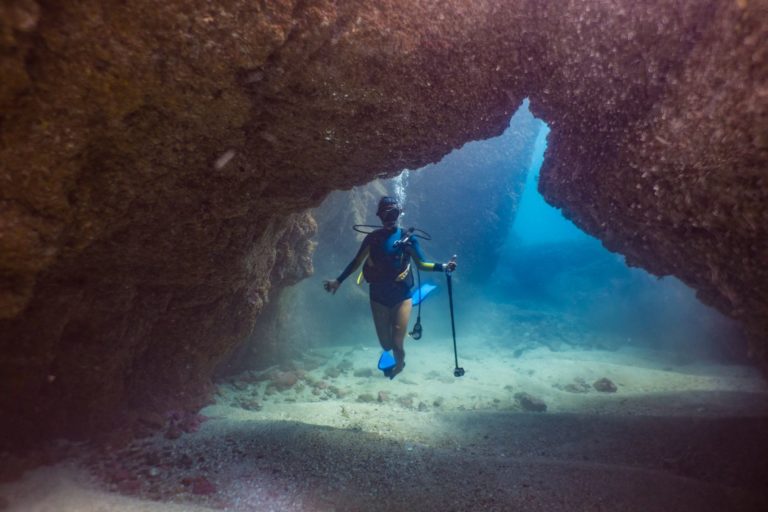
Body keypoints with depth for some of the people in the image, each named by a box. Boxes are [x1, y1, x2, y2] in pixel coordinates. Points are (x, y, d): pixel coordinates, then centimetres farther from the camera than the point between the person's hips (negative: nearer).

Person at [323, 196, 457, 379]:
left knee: (397, 343, -2)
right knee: (386, 343, 8)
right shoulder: (373, 238, -2)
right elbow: (356, 262, 5)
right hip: (379, 297, 1)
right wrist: (338, 281, 2)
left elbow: (421, 263, -1)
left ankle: (399, 364, 35)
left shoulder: (407, 238, -4)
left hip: (401, 297, -1)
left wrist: (442, 266, -15)